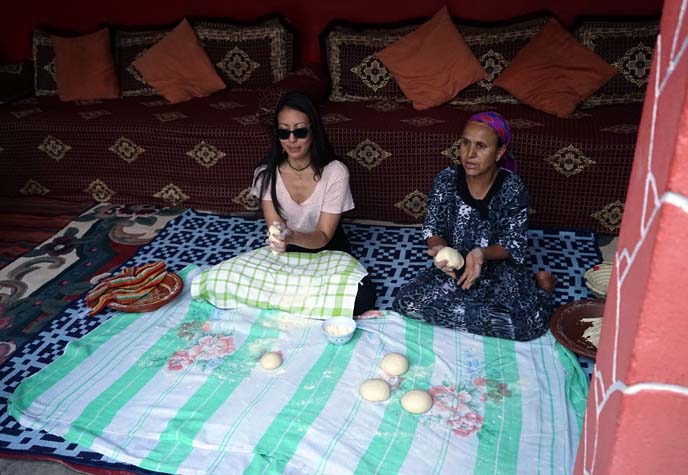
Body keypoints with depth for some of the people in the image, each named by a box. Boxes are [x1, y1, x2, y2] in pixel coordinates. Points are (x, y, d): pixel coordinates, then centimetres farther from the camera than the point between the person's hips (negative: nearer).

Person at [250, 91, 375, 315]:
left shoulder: (335, 172, -22)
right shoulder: (266, 172, -14)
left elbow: (323, 236, -22)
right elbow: (274, 228, -18)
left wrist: (292, 236, -45)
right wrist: (278, 238, -44)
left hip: (327, 250, -1)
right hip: (286, 252, 2)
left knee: (363, 296, -26)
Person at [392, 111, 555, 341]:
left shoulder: (512, 188, -14)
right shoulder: (446, 180, -9)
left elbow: (515, 245, -10)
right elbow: (433, 229, -1)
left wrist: (482, 254, -31)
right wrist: (440, 249, -25)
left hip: (498, 266, -3)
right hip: (455, 265, 4)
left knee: (530, 322, -31)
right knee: (406, 303, -23)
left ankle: (538, 286, 7)